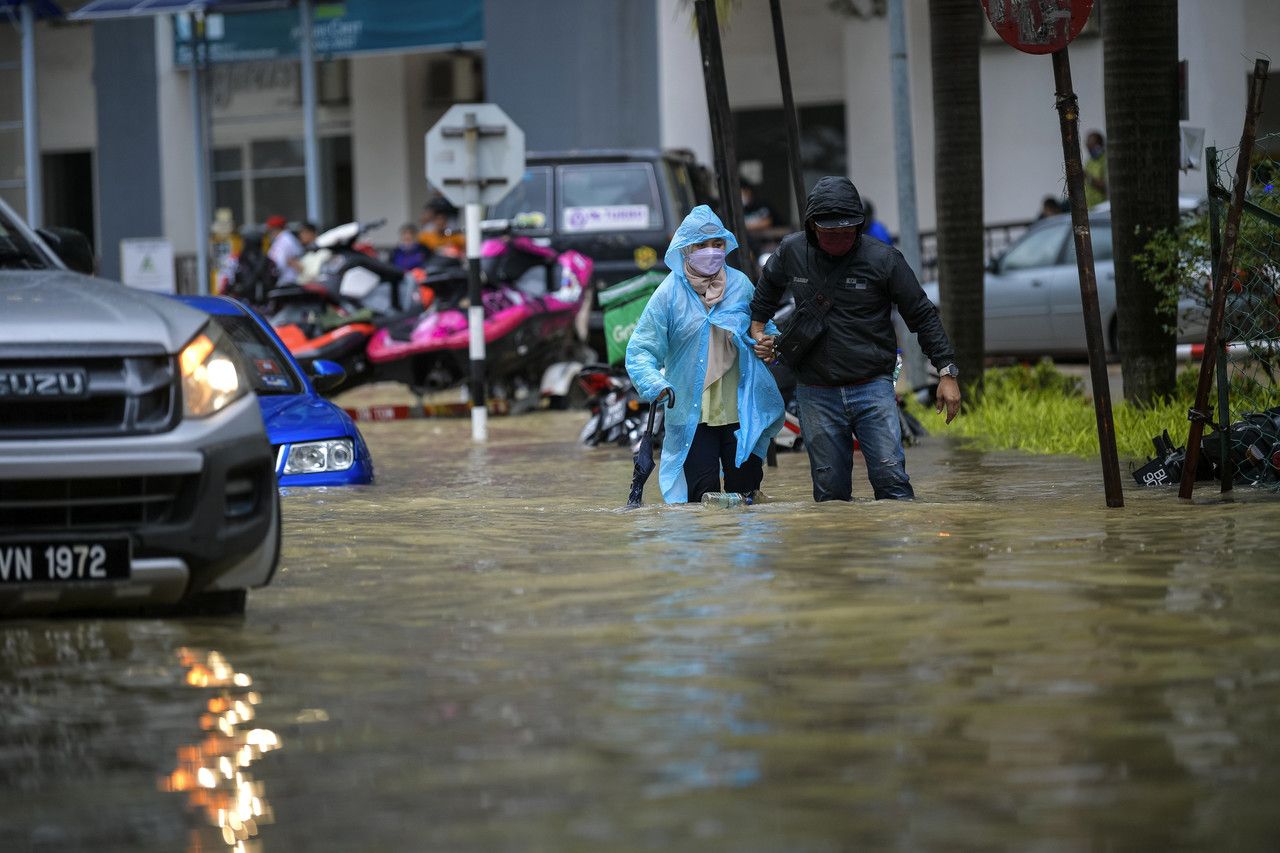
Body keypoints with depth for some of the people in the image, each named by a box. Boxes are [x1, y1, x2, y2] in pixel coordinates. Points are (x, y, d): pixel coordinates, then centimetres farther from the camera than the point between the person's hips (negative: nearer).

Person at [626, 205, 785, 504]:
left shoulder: (740, 284, 5)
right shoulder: (670, 293, -4)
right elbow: (640, 350, -6)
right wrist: (655, 385, -25)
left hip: (740, 410, 3)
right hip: (692, 414, -3)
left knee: (745, 489, 5)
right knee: (703, 493, -7)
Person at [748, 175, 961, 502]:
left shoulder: (883, 260, -7)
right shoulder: (792, 252, 2)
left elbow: (923, 316, 0)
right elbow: (764, 295, 25)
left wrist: (947, 372, -3)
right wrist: (758, 334, 12)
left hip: (873, 389, -2)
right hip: (816, 395, 2)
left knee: (891, 480, -12)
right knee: (830, 490, 5)